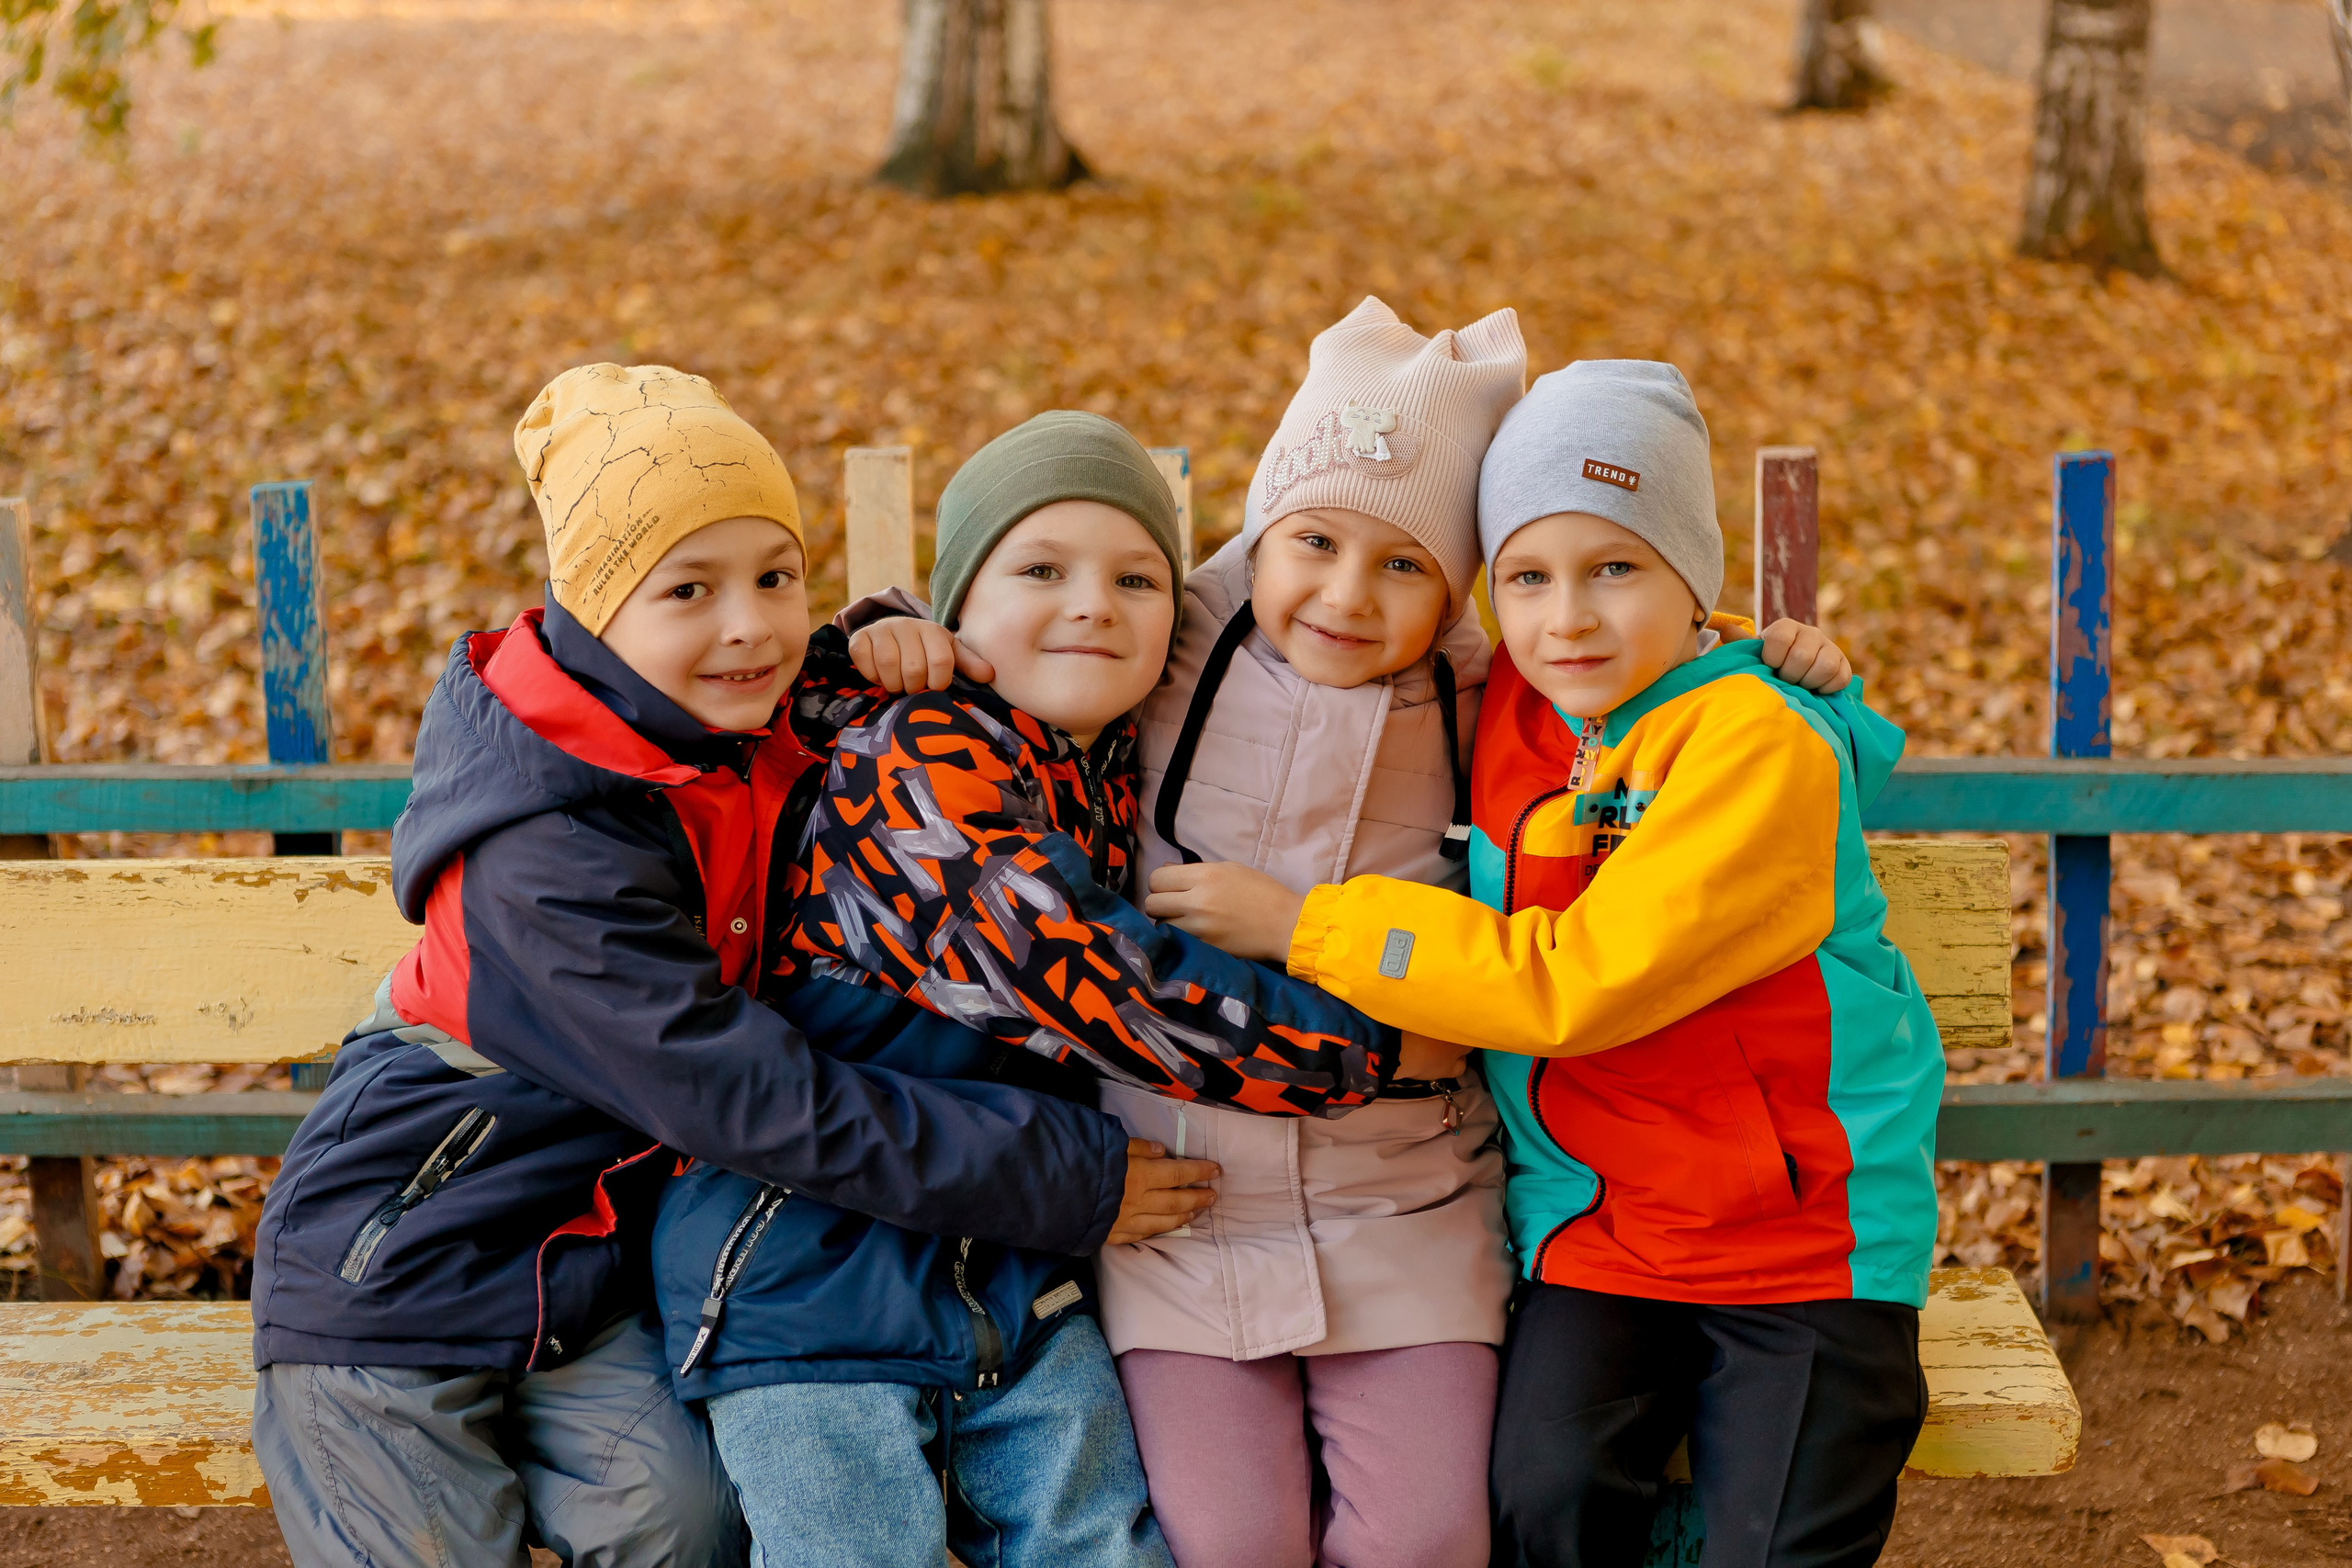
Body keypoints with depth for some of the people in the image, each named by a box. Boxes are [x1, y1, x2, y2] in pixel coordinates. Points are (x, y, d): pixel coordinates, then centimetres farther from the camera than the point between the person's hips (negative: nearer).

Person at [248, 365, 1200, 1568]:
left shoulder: (741, 734, -7)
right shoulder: (548, 860, -30)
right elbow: (758, 1104, -31)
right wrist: (1070, 1179, -27)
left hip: (580, 1265, 6)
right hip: (394, 1280, -6)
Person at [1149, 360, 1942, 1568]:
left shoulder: (1759, 743, -17)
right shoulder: (1504, 709, 2)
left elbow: (1578, 981, -23)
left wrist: (1301, 926, -18)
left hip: (1804, 1223, -4)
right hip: (1594, 1214, 4)